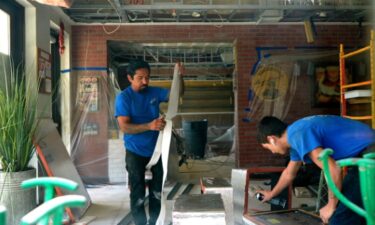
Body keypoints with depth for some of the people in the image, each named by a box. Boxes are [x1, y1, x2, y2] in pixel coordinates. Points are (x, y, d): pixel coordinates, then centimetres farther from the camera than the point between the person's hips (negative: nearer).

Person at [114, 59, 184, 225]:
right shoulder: (123, 97, -14)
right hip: (135, 152, -5)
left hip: (155, 149, 5)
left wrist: (179, 76, -15)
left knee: (157, 190, 17)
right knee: (138, 193, 6)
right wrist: (149, 126, -37)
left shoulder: (154, 92, -1)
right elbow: (124, 127, -23)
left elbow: (178, 93, 5)